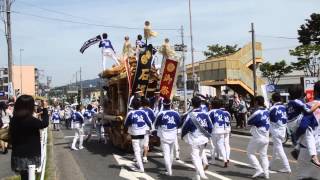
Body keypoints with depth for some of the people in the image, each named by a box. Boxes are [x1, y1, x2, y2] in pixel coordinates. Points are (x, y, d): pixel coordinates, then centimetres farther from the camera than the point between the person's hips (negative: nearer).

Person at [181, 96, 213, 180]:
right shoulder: (205, 115, 0)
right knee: (199, 156, 18)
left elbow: (185, 127, -9)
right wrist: (207, 136, 19)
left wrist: (183, 136, 10)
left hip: (194, 139, -5)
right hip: (203, 139, 5)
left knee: (195, 157, -2)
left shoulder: (191, 115, -14)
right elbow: (210, 127, 5)